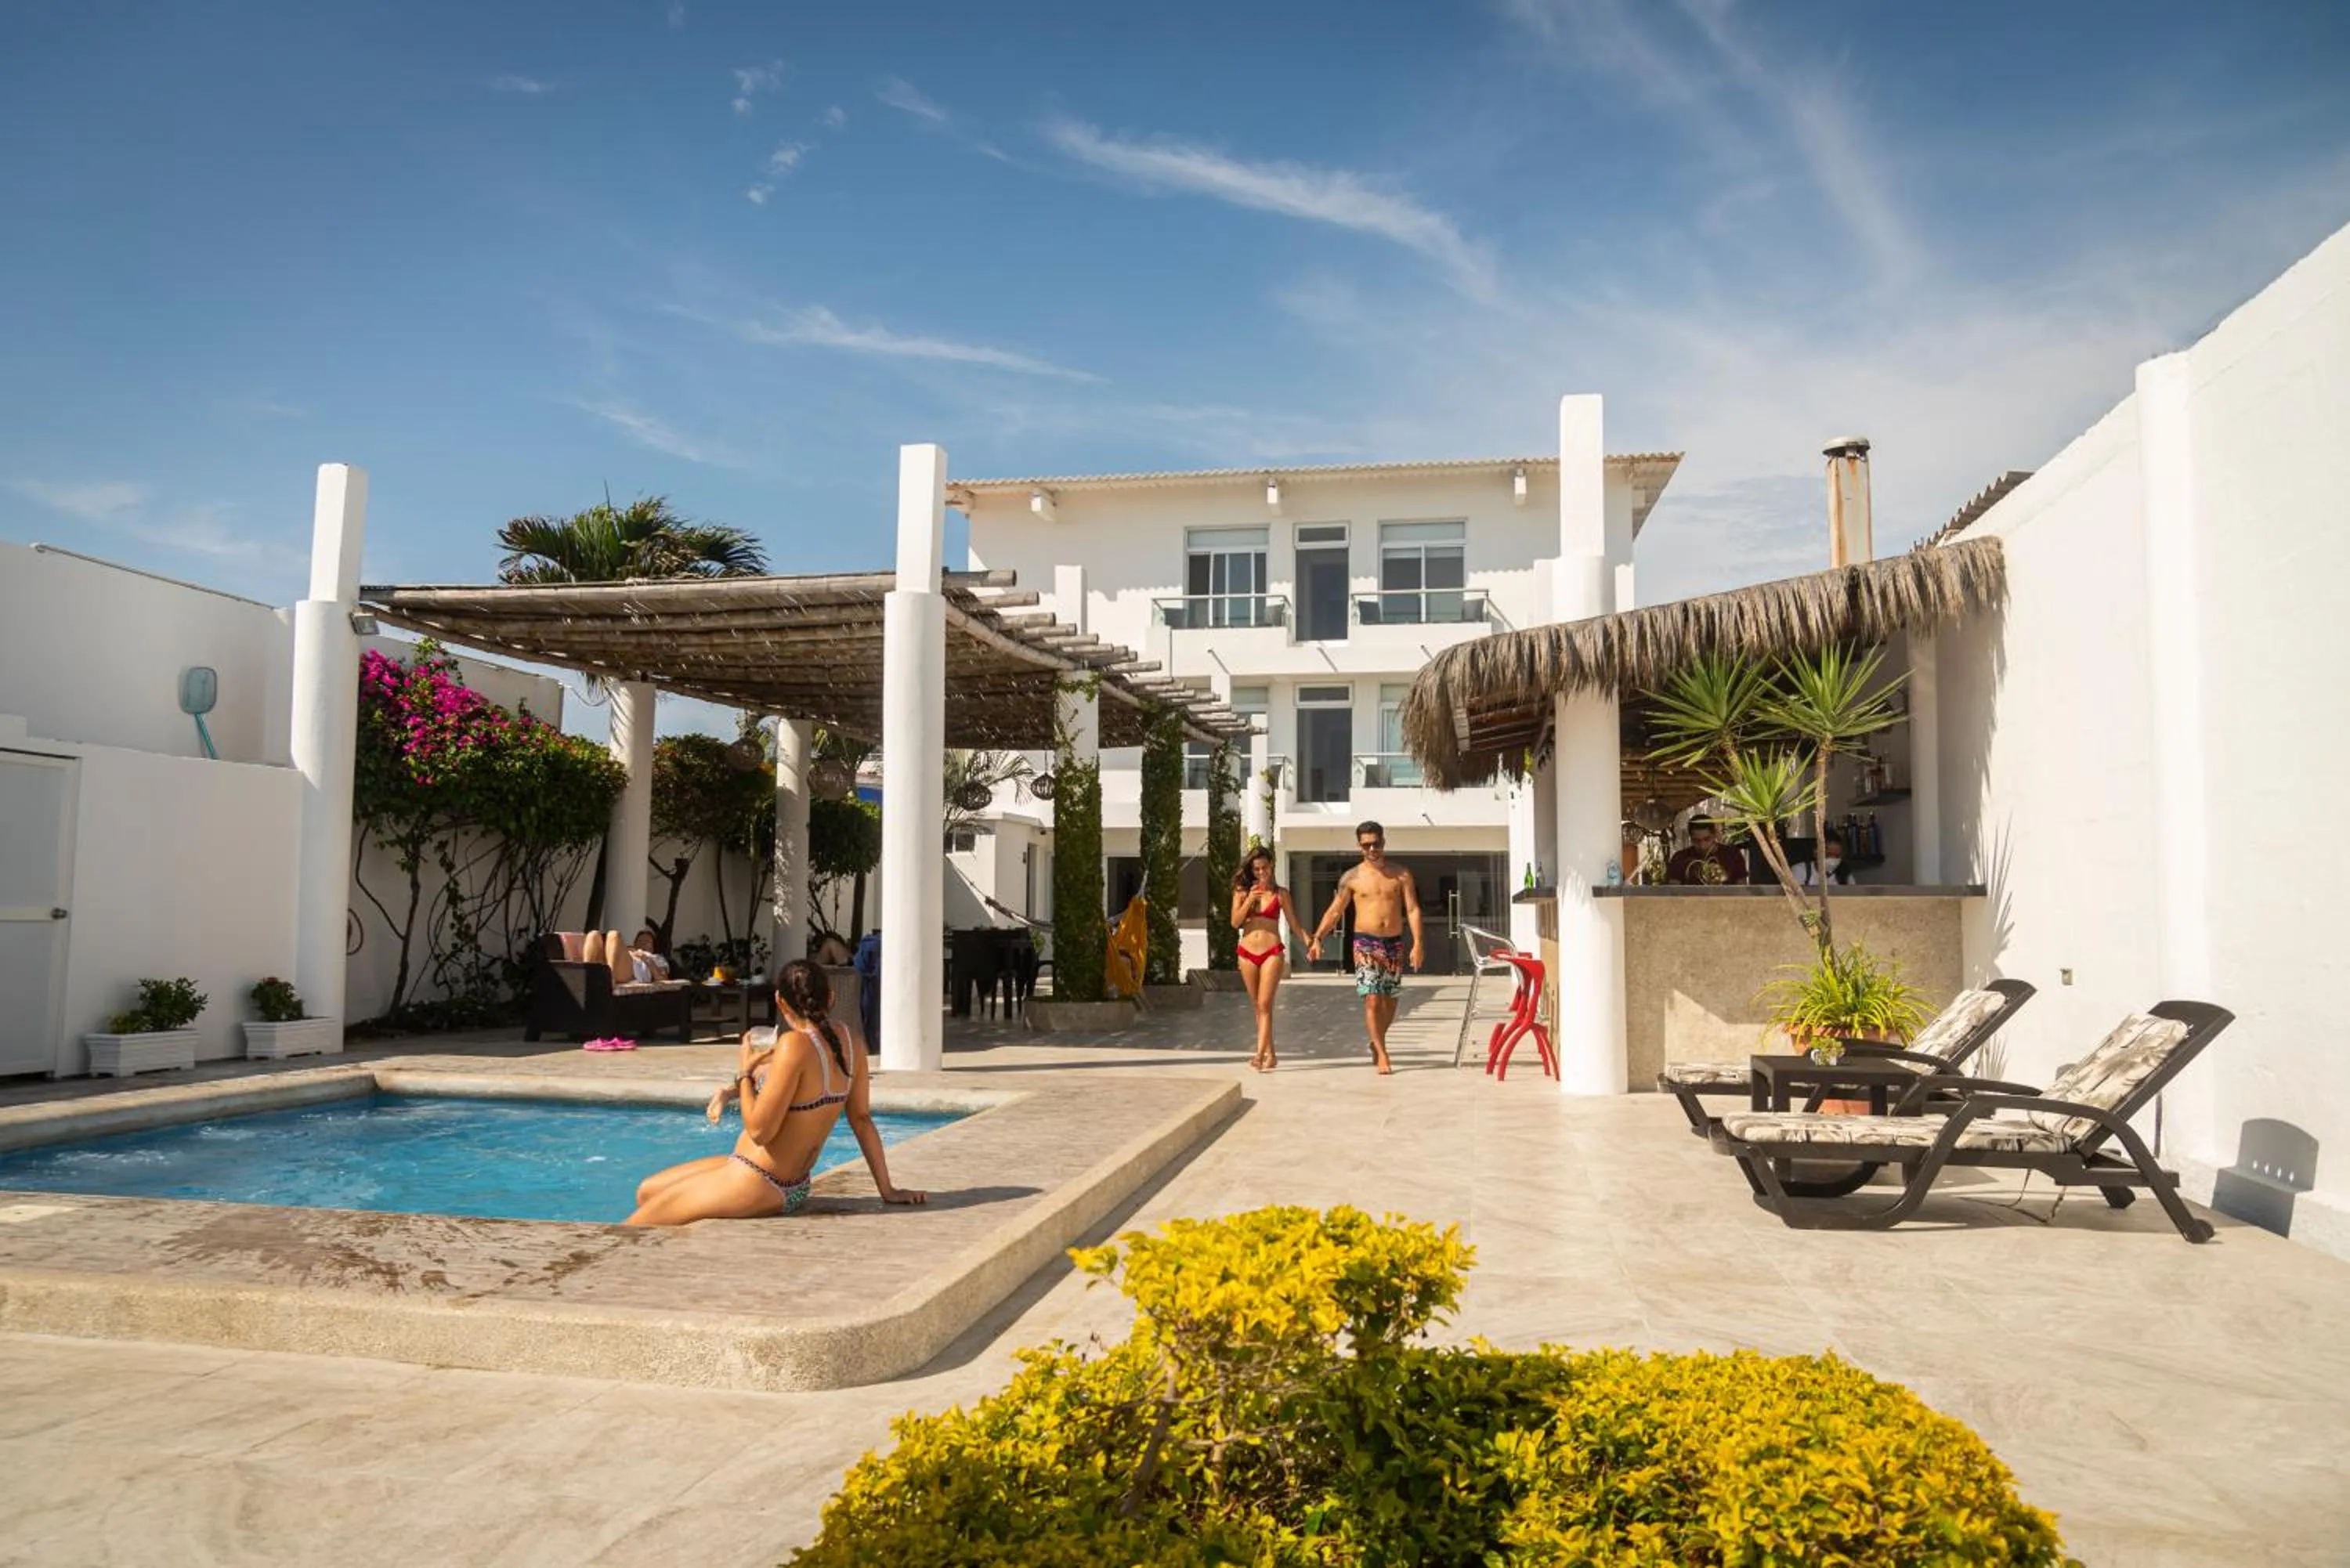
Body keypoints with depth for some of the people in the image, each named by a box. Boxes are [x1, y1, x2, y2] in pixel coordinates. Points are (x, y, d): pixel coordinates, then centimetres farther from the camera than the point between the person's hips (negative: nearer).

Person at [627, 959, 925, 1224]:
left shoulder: (795, 1045, -23)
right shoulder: (848, 1042, -1)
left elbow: (759, 1130, -21)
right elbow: (862, 1118, 6)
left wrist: (744, 1073, -6)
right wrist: (887, 1190, 10)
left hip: (757, 1187, -9)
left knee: (637, 1228, 4)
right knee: (647, 1191, 21)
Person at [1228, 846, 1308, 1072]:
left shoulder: (1280, 893, 2)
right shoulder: (1242, 891, 6)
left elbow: (1294, 922, 7)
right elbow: (1235, 922, -1)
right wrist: (1249, 900, -13)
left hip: (1272, 953, -3)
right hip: (1247, 953, 3)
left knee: (1265, 1005, -12)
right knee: (1257, 1006, 8)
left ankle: (1261, 1054, -18)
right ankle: (1269, 1053, 16)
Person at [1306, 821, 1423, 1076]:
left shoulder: (1401, 876, 4)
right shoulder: (1352, 878, 1)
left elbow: (1412, 909, -2)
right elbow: (1334, 911, 4)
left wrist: (1417, 943, -13)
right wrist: (1317, 939, -8)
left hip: (1394, 943, 2)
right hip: (1366, 943, -2)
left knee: (1389, 1001, 10)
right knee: (1372, 1000, -11)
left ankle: (1377, 1044, 33)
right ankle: (1382, 1056, -7)